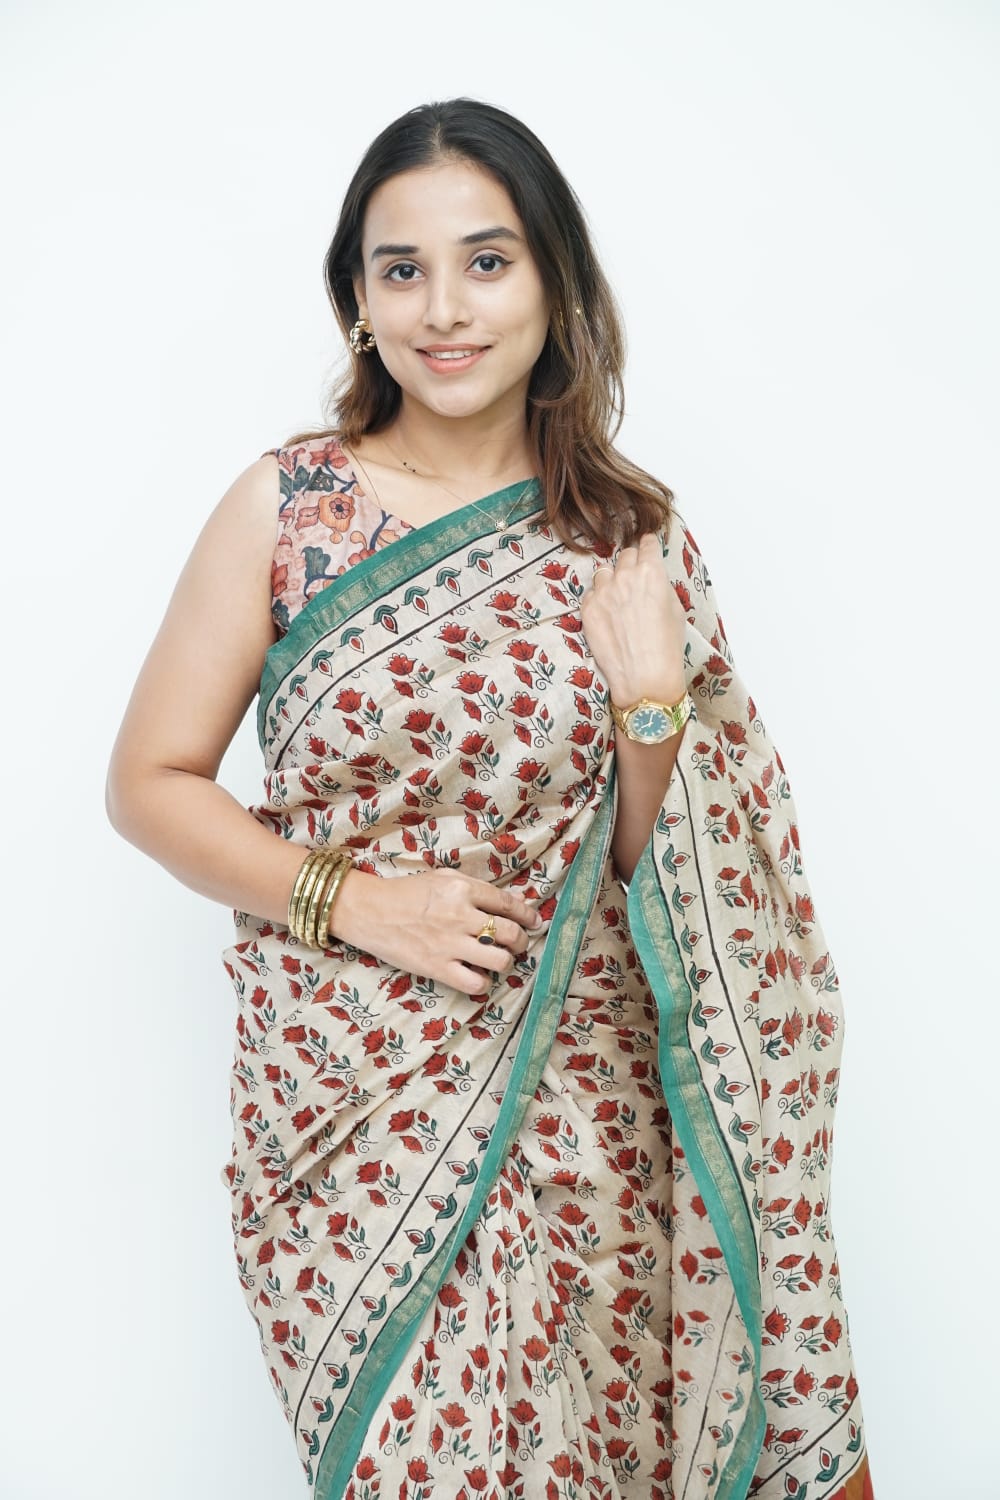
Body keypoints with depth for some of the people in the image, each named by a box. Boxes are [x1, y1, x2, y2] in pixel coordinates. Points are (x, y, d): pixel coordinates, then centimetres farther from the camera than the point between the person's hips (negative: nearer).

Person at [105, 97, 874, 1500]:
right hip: (349, 1091, -1)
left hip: (579, 1104, 2)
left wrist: (653, 700, -12)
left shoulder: (630, 532, 1)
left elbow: (655, 866, 6)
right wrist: (349, 897, -14)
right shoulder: (286, 505, -4)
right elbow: (149, 780, -2)